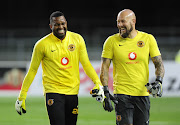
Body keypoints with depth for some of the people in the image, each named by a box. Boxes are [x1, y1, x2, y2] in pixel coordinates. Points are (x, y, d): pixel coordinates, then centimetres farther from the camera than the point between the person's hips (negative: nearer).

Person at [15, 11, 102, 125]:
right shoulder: (42, 45, -6)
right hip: (53, 92, -4)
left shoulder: (77, 39, 2)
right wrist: (22, 96, 2)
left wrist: (98, 83, -5)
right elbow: (32, 71, 2)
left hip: (73, 92, 4)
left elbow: (86, 64, 8)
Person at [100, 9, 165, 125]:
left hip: (143, 94, 2)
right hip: (122, 94, -2)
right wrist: (105, 91, -7)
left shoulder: (148, 39, 3)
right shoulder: (112, 41, 0)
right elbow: (105, 67, 2)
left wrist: (158, 81, -12)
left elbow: (159, 64, 6)